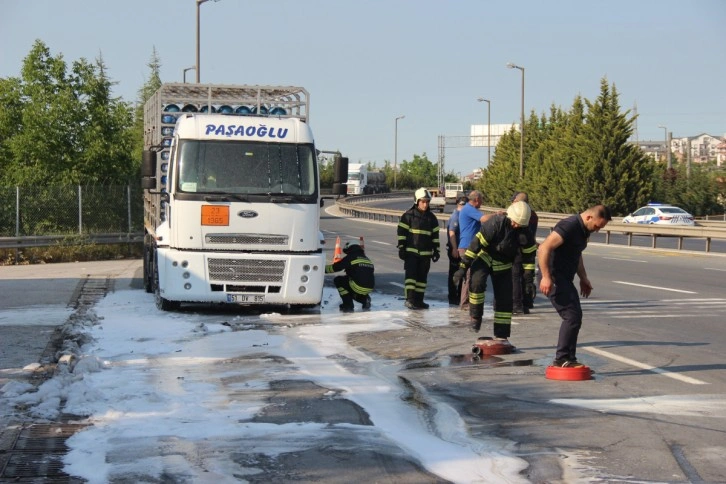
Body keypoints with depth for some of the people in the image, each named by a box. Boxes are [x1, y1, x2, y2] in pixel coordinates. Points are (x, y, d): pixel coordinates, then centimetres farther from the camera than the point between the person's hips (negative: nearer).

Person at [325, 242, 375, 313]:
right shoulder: (367, 259, 20)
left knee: (338, 280, 12)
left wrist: (324, 268, 14)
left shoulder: (350, 258, -2)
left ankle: (348, 306, 7)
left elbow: (335, 267, -1)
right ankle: (365, 299, 12)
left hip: (358, 287, -8)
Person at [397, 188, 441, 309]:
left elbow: (435, 235, 14)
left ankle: (419, 300, 12)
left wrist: (436, 251, 10)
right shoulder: (408, 215, -4)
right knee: (411, 274, -11)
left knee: (422, 276, 6)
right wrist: (401, 248, -9)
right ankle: (409, 299, -14)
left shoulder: (432, 218, 10)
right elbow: (401, 233, -4)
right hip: (411, 251, -5)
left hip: (425, 253, 5)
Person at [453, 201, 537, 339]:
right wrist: (464, 266, -26)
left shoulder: (524, 231, -13)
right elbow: (476, 243, -26)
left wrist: (529, 275, 3)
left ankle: (501, 335, 11)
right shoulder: (495, 223, -26)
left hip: (503, 265, 4)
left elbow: (529, 253, 2)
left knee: (505, 300, 1)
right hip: (485, 258, -4)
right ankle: (476, 317, -12)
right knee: (477, 282, -32)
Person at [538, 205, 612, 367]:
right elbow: (544, 248, -26)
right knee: (572, 316, -13)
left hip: (565, 278, 10)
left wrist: (583, 278, 24)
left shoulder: (584, 230, 12)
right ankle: (563, 359, -8)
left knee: (574, 317, 12)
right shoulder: (569, 226, -19)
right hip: (554, 278, -10)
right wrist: (546, 277, -27)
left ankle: (565, 359, 17)